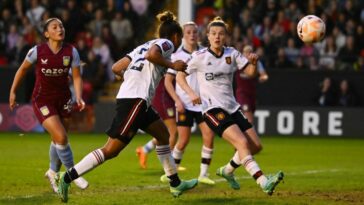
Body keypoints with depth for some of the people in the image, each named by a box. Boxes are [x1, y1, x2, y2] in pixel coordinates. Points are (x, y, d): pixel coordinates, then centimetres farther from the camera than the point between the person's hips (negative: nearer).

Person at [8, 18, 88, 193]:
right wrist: (13, 91, 5)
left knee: (58, 140, 12)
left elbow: (76, 77, -1)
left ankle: (53, 172, 37)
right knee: (61, 137, -16)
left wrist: (79, 98, -15)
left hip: (63, 99, 4)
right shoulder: (37, 51, -14)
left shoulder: (71, 52, -8)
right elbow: (23, 69, 2)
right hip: (42, 100, -4)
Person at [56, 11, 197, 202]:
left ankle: (176, 184, 28)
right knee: (111, 149, -11)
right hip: (135, 100, -10)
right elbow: (152, 55, -22)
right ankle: (68, 177, -13)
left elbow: (116, 67, 17)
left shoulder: (143, 46, 24)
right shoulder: (167, 44, 2)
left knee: (163, 134, 22)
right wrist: (172, 65, -8)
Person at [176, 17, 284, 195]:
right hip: (212, 109, -6)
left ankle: (227, 170, 28)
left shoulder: (231, 54, 7)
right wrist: (191, 93, -16)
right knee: (242, 142, -24)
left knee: (256, 145, 5)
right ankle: (264, 182, -35)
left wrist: (254, 62, -20)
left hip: (232, 107, 6)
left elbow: (251, 72, 3)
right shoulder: (200, 57, -5)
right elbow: (180, 76, 1)